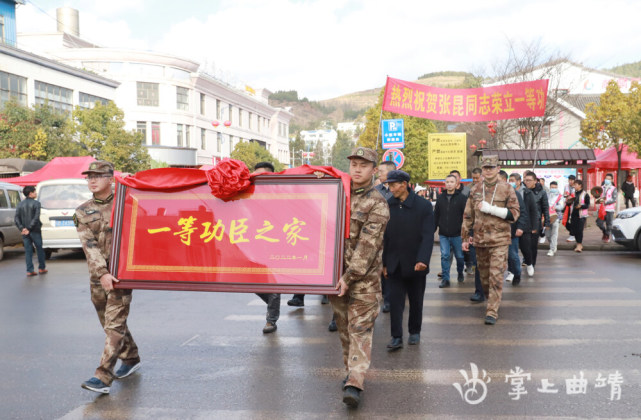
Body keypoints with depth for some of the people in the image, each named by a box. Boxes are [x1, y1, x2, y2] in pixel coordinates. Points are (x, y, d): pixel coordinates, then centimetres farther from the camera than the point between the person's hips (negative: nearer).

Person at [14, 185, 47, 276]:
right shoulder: (36, 203, -9)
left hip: (25, 232, 4)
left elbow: (16, 218, -2)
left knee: (28, 250, 6)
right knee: (39, 249, 11)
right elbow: (36, 218, -18)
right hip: (35, 231, -4)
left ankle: (30, 271, 3)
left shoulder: (20, 204, 7)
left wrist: (22, 228, -7)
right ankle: (41, 268, 19)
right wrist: (29, 228, -15)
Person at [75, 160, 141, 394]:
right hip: (98, 276, 5)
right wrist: (102, 273, -17)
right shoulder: (82, 212, 8)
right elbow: (89, 246, -4)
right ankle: (131, 359, 34)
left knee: (114, 324, -11)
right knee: (109, 323, 14)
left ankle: (103, 377, -13)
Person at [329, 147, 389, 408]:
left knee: (360, 328, -6)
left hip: (364, 277, -5)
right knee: (343, 326, 13)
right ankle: (351, 370, 26)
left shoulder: (377, 203, -7)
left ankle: (354, 384, -12)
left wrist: (350, 276, -20)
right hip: (335, 273, 5)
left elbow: (368, 244, -14)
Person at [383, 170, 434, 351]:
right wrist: (384, 262, 5)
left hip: (415, 263, -1)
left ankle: (414, 332, 30)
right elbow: (384, 236, 5)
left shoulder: (423, 205, -8)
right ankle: (396, 337, 4)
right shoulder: (388, 205, 0)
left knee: (416, 301, 12)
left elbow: (428, 236, -12)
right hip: (395, 264, 1)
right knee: (395, 300, -2)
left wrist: (422, 260, -23)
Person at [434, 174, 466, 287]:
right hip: (443, 235, 2)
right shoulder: (440, 198, 7)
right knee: (444, 256, 0)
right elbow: (436, 215, 13)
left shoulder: (462, 198, -4)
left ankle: (460, 273, 35)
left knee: (459, 256, 11)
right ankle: (445, 279, 6)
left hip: (457, 234, -2)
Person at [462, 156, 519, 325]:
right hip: (479, 240, 4)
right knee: (483, 275, 13)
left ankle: (492, 311, -7)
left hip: (499, 241, -4)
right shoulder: (475, 190, 8)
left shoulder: (507, 189, -1)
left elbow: (514, 214, -6)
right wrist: (465, 238, 10)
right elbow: (468, 216, 12)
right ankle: (490, 299, 34)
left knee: (496, 276, -9)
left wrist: (491, 209, -15)